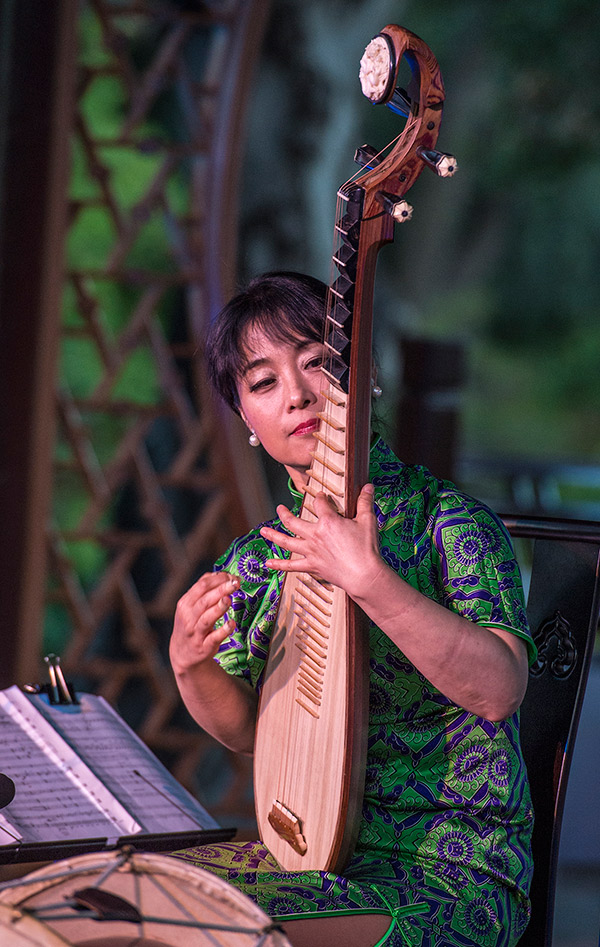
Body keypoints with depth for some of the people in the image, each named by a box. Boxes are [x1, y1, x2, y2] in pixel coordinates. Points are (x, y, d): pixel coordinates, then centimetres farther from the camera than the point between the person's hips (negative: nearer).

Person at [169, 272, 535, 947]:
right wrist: (191, 664, -7)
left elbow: (500, 690, -25)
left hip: (448, 873, -6)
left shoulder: (449, 521, -12)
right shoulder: (256, 559, 7)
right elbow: (247, 730, 14)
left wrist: (367, 580, -32)